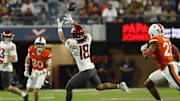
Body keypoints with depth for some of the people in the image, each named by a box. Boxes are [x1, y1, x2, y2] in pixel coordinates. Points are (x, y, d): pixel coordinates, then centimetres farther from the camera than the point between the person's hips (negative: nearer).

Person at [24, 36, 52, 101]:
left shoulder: (47, 54, -26)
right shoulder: (31, 50, -16)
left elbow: (49, 67, -19)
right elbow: (27, 59, 5)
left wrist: (40, 72, -34)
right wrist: (26, 70, 6)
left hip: (42, 72, -4)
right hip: (34, 71, 4)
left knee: (36, 90, -15)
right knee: (29, 89, 10)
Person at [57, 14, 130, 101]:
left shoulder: (73, 43, -16)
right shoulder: (87, 39, -2)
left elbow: (62, 39, 3)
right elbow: (82, 31, 19)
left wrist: (60, 27, 18)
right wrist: (72, 21, 25)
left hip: (84, 71, -7)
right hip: (92, 68, 7)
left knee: (68, 87, 5)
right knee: (99, 86, 19)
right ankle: (119, 85, 6)